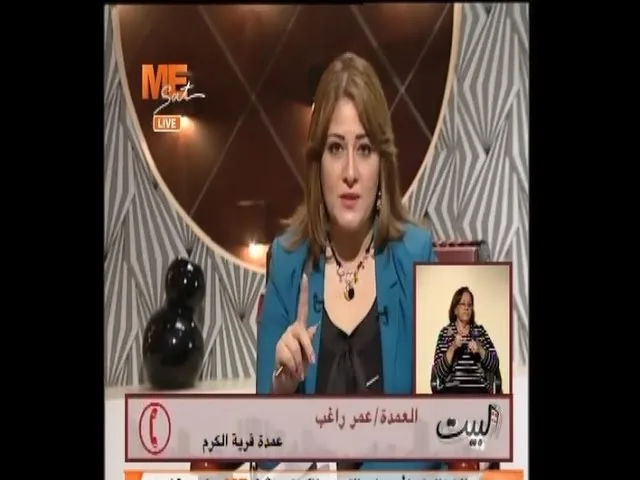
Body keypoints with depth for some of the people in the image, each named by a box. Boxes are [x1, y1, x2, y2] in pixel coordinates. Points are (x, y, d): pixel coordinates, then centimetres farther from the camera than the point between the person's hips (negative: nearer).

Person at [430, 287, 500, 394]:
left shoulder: (480, 331, 14)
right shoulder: (445, 332, 9)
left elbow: (495, 365, 7)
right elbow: (438, 372, -1)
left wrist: (480, 349, -9)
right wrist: (452, 348, -13)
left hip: (478, 389, 1)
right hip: (451, 389, -1)